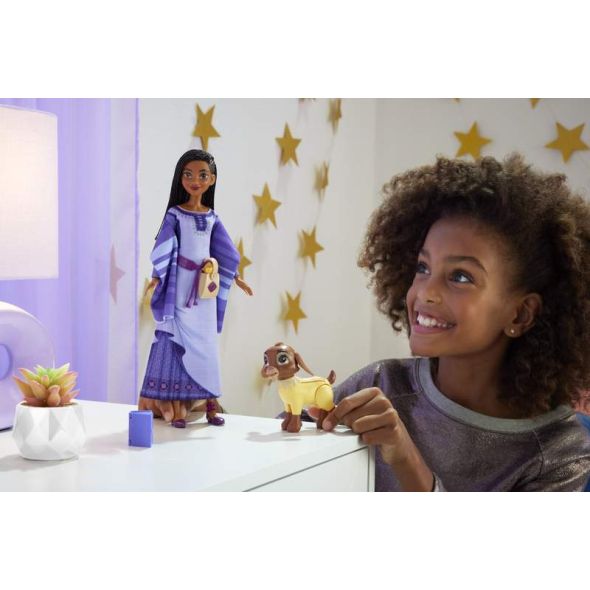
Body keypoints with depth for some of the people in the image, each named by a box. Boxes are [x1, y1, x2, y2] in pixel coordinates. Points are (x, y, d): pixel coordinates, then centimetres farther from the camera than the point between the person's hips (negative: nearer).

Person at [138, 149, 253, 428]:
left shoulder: (212, 217, 9)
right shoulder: (175, 214, -3)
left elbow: (225, 251, 17)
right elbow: (164, 248, -9)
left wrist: (236, 277, 19)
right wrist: (156, 276, -19)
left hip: (205, 288, 4)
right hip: (180, 287, -4)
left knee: (205, 344, 7)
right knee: (178, 342, -5)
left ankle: (208, 404, 12)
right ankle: (175, 407, -5)